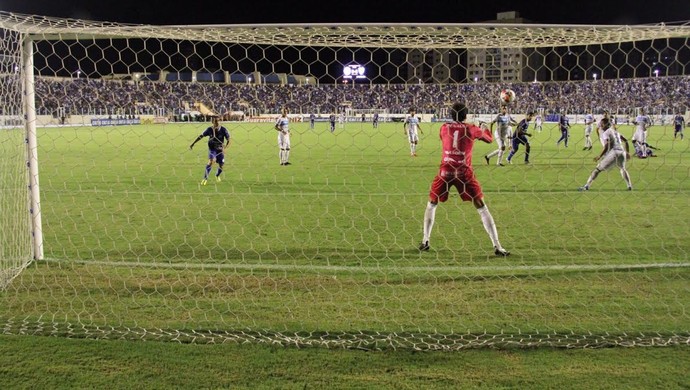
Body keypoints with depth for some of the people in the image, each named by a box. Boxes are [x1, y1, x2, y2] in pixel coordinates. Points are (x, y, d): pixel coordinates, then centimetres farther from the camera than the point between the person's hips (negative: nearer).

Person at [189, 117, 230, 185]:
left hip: (220, 150, 1)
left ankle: (217, 175, 41)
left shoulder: (223, 129, -17)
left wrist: (225, 147, -36)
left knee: (221, 165, 5)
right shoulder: (209, 129, -14)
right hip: (212, 148, -1)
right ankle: (205, 178, -19)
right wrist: (192, 144, -2)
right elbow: (201, 136, -3)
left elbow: (228, 140, -18)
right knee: (211, 161, -27)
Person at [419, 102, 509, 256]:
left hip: (445, 171, 1)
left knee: (431, 204, 21)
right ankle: (497, 247, 1)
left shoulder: (444, 128, 6)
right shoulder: (471, 129, 2)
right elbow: (489, 139, 18)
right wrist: (485, 129, 40)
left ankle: (425, 241, 17)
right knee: (482, 207, 5)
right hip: (464, 172, -1)